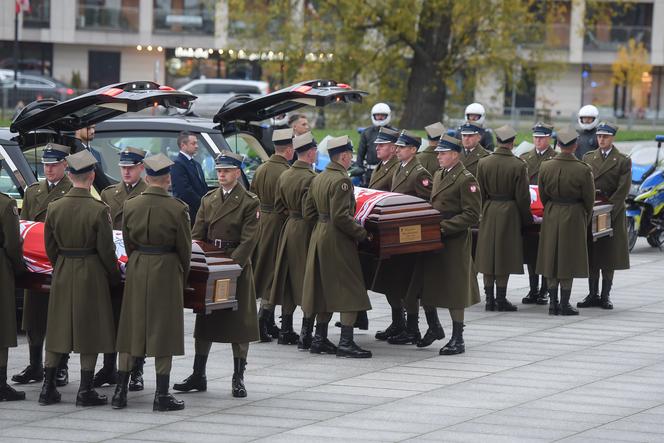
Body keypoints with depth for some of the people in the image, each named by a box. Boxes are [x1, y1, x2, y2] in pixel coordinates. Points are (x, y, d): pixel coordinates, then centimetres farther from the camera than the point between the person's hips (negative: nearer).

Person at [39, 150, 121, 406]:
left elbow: (49, 247, 5)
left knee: (57, 330, 12)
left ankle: (48, 387, 13)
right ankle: (85, 391, 4)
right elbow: (106, 250, -10)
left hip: (62, 273, 4)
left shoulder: (54, 207, -2)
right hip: (92, 274, -4)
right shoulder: (99, 210, -14)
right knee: (90, 331, 4)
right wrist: (114, 277, 4)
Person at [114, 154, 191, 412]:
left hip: (137, 270, 3)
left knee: (131, 328, 11)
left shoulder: (130, 205, -1)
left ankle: (121, 390, 13)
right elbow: (185, 248, -4)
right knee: (163, 331, 3)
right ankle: (162, 395, 4)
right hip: (167, 270, -3)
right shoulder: (177, 209, -12)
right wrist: (183, 276, 10)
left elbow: (128, 243, 7)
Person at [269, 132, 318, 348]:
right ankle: (306, 335, -5)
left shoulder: (284, 176, 6)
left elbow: (278, 207, 13)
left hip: (288, 230, 8)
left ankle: (286, 331, 19)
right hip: (307, 231, -8)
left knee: (289, 281, 14)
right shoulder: (311, 178, -18)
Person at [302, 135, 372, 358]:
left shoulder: (317, 179, 11)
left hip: (319, 236, 9)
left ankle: (319, 339, 19)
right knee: (350, 290, -4)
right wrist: (362, 234, -15)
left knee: (325, 289, 15)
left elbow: (308, 212, 15)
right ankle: (346, 342, -7)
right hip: (338, 240, -9)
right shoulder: (341, 181, -17)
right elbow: (341, 217, -23)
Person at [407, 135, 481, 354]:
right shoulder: (438, 175, 14)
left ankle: (457, 340, 6)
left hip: (454, 242, -8)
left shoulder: (466, 180, -12)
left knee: (454, 292, -2)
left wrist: (444, 227, -21)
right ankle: (434, 326, 30)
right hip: (432, 239, 8)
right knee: (425, 284, 11)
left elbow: (471, 215, -16)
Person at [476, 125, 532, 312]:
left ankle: (489, 299, 10)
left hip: (488, 214, 3)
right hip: (509, 214, -3)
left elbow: (479, 193, 3)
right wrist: (527, 219, 4)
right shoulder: (519, 165, -11)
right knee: (504, 257, 3)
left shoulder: (483, 163, -2)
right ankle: (501, 300, 4)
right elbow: (522, 197, -8)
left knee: (488, 256, 9)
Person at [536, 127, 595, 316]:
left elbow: (543, 196, 4)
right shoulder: (583, 170, -14)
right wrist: (585, 219, 13)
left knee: (552, 260, 11)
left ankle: (553, 303, 12)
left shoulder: (545, 167, -6)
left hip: (551, 216, 3)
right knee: (568, 261, 3)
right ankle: (564, 305, 5)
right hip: (574, 217, -3)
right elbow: (589, 199, -5)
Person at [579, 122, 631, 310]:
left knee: (608, 255, 0)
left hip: (612, 213, -3)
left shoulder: (623, 161, -1)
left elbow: (622, 190, -7)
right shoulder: (588, 158, 11)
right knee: (591, 254, 4)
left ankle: (605, 296, 6)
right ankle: (593, 295, 10)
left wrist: (607, 212, -15)